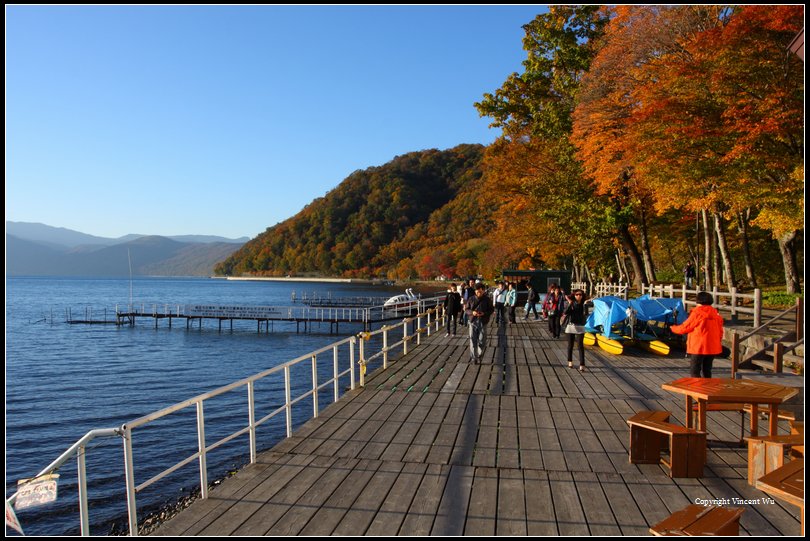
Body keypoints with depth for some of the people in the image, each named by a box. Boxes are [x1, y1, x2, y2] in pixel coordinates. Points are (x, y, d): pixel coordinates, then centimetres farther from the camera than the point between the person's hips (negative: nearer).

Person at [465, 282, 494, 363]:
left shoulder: (487, 299, -1)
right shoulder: (471, 299, 1)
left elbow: (491, 310, 4)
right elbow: (466, 309, 7)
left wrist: (484, 313, -15)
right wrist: (472, 312, -14)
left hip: (483, 323, 0)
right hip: (473, 322, 1)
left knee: (482, 341, 2)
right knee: (473, 341, 1)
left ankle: (479, 355, 24)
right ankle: (474, 357, 13)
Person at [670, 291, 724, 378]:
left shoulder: (697, 313, -11)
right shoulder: (715, 313, 9)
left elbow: (685, 327, -5)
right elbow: (720, 331, 14)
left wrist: (673, 328, 12)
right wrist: (718, 342, 26)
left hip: (699, 347, -7)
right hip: (713, 347, 7)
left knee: (694, 371, -4)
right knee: (707, 370, 15)